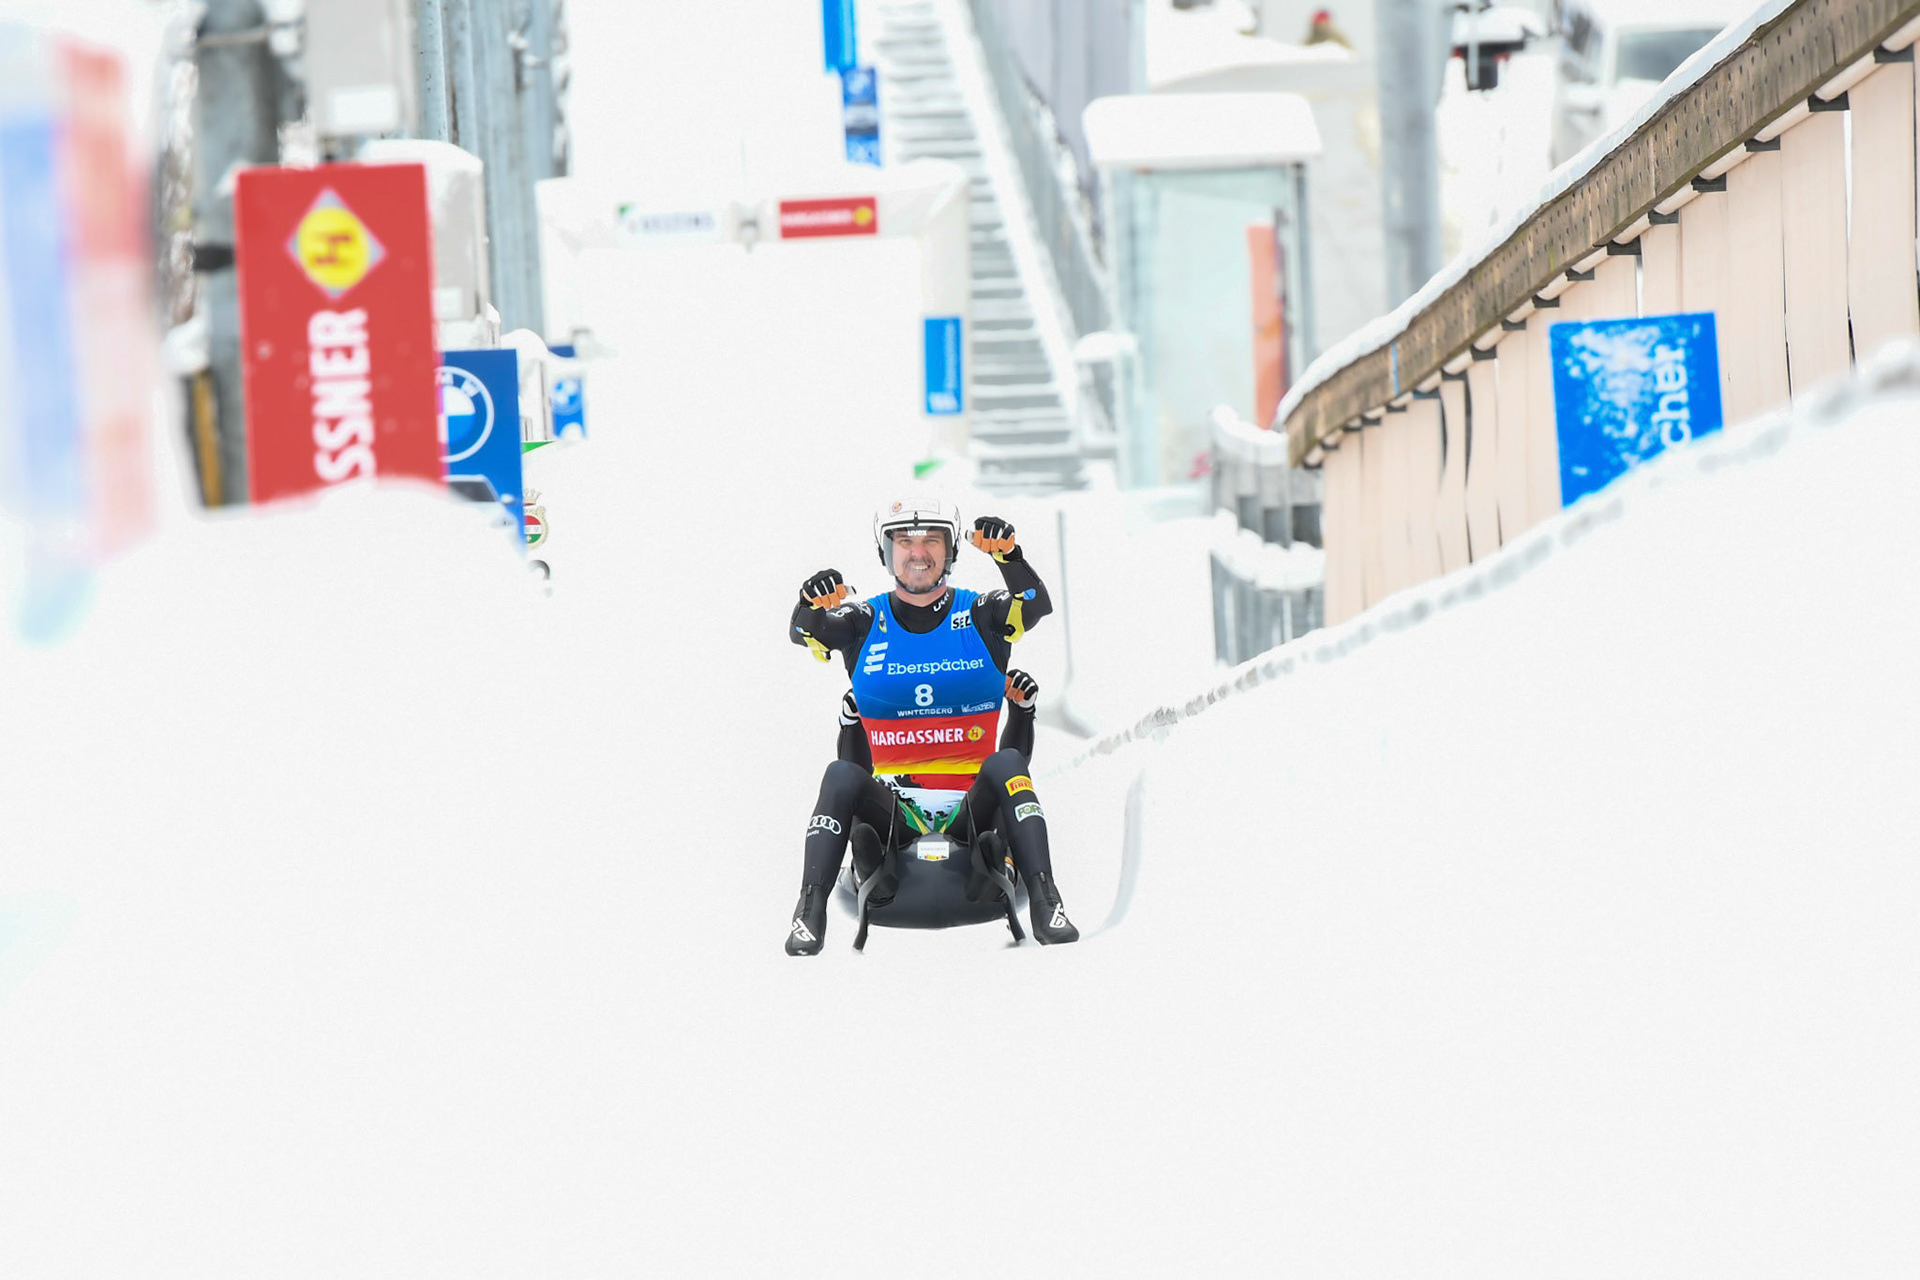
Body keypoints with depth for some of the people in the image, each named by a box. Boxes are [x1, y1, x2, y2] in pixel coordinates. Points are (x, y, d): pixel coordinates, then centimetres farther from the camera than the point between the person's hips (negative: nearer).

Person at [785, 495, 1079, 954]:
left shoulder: (980, 615, 7)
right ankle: (810, 910, -30)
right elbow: (804, 633, -7)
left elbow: (1036, 606, -11)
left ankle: (1045, 903, -33)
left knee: (1006, 763, -30)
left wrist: (1008, 555, -32)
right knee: (842, 775, -28)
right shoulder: (865, 622, 9)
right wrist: (813, 605, -31)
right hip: (892, 809, 0)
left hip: (971, 809, 0)